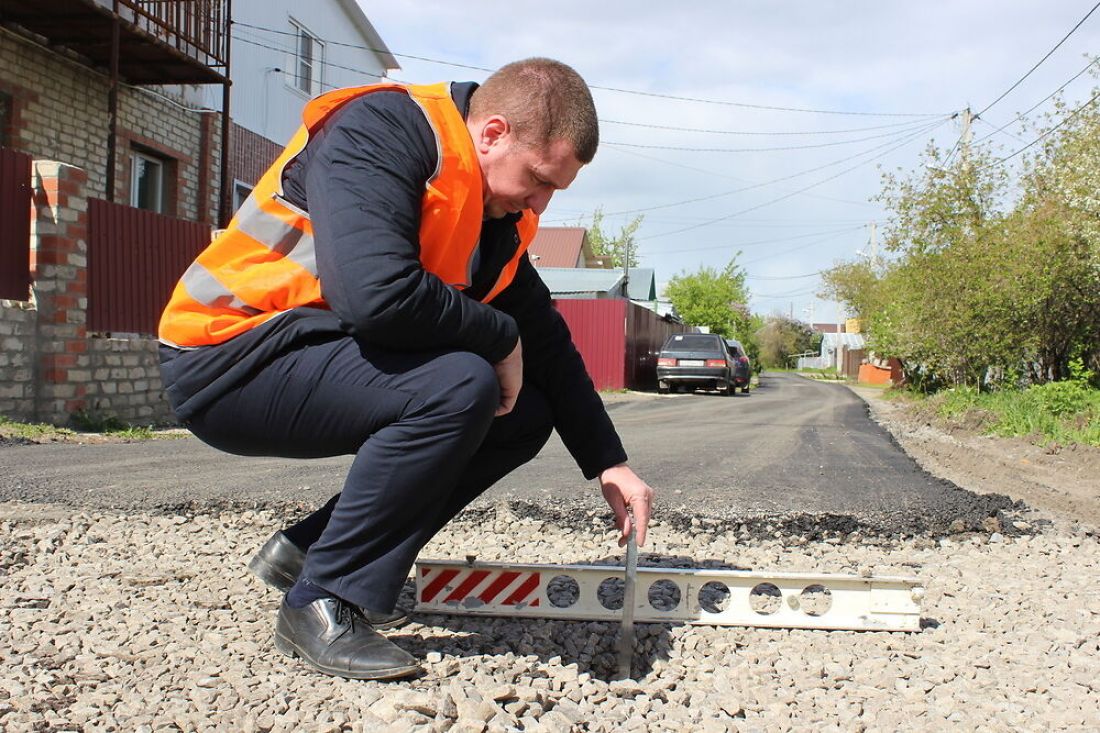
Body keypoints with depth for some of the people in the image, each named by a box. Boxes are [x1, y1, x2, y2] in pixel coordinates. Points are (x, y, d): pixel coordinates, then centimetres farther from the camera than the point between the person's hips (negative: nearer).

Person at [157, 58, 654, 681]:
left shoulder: (500, 214, 7)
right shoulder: (381, 131, -20)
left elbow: (547, 342, 11)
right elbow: (378, 295, -35)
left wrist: (609, 463, 6)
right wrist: (499, 337, -19)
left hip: (317, 362, 9)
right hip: (229, 363, -9)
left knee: (525, 416, 3)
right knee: (459, 387, -30)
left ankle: (306, 549, 6)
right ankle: (323, 604, -14)